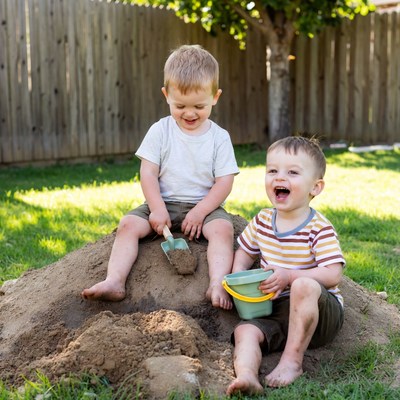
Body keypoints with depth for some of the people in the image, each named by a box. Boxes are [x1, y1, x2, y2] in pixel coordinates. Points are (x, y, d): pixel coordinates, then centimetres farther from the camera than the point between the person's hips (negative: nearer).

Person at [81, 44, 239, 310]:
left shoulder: (219, 137, -1)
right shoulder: (160, 131, 0)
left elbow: (224, 182, -5)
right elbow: (148, 172, -3)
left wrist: (199, 212, -16)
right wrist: (157, 209, -15)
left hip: (204, 206, -1)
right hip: (163, 203, 1)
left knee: (223, 228, -30)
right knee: (128, 224, -20)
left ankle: (218, 285, -40)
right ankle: (114, 281, -28)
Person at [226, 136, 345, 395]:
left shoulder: (319, 229, -12)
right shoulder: (262, 221, 6)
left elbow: (333, 275, -19)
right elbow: (245, 253, 20)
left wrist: (290, 276, -27)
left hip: (317, 312, -5)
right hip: (275, 310, 5)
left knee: (303, 286, -36)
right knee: (245, 331, -22)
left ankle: (293, 360, -26)